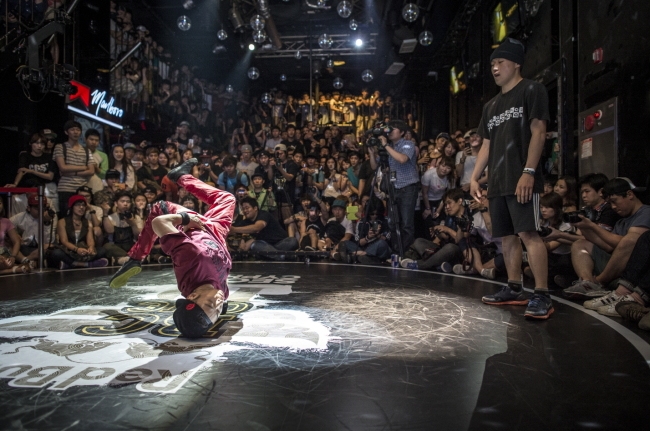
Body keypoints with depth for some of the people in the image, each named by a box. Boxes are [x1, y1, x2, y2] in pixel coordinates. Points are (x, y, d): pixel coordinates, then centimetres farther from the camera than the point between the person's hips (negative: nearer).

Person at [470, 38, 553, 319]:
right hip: (497, 182, 8)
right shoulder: (491, 105, 23)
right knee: (507, 236, 9)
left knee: (529, 234, -13)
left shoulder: (531, 90, 2)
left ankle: (542, 296, -8)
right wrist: (474, 177, 11)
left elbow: (538, 132, -8)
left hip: (522, 180, -7)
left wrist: (528, 172, -18)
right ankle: (514, 290, 17)